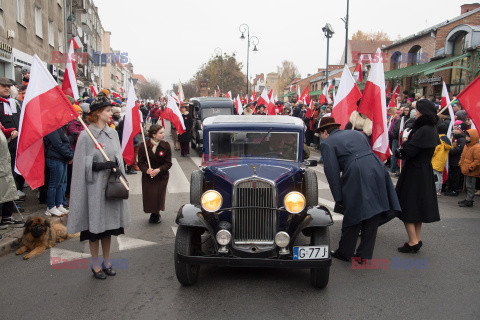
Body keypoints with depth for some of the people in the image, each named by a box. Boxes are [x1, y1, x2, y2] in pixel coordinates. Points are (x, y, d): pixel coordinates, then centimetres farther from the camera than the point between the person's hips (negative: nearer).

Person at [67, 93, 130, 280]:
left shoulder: (112, 133, 8)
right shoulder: (85, 136, -9)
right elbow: (82, 165, -11)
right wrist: (101, 165, -21)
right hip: (94, 186, -5)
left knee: (108, 223, 13)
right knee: (95, 225, 4)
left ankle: (106, 262, 27)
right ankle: (95, 265, 19)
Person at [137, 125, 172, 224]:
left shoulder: (166, 145, -9)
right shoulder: (143, 146, -9)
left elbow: (168, 163, -7)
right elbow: (140, 163, -5)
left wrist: (159, 170, -23)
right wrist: (146, 170, -25)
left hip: (161, 176, 0)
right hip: (147, 177, 0)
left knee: (159, 196, -1)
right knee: (149, 196, 2)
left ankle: (156, 214, 26)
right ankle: (153, 213, 28)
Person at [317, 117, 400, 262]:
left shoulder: (327, 143, 7)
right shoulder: (356, 133, 27)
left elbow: (332, 172, -1)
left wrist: (338, 198, 1)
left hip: (357, 177, -6)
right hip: (378, 170, 7)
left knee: (352, 216, 6)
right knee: (372, 215, 12)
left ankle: (344, 252, 21)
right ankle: (364, 254, 22)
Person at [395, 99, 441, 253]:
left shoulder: (423, 130, -22)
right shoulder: (431, 129, 9)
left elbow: (409, 151, -24)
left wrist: (400, 150, -3)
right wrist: (404, 148, -3)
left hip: (414, 174, -9)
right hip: (425, 171, 9)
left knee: (407, 207, 0)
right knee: (418, 205, 17)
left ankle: (413, 241, 2)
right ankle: (417, 239, 26)